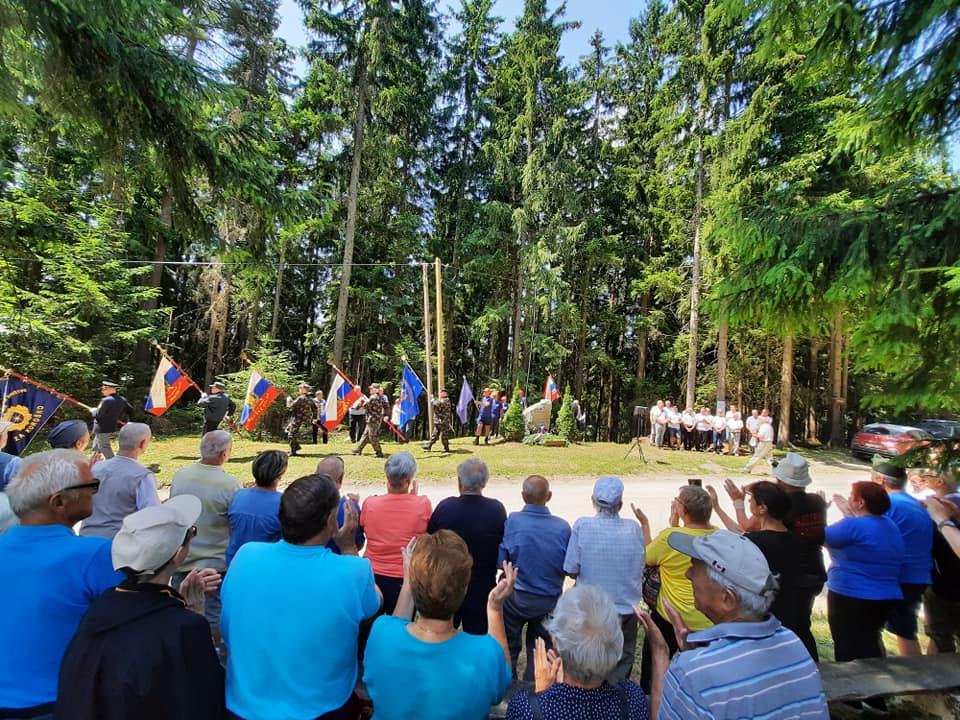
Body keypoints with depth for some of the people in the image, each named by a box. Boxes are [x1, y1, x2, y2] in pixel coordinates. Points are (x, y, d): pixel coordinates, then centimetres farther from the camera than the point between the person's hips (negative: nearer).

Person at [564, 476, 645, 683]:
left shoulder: (582, 526, -18)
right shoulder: (633, 528, -11)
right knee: (621, 663, 23)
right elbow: (640, 571, 0)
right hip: (627, 609, 2)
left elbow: (571, 571, -13)